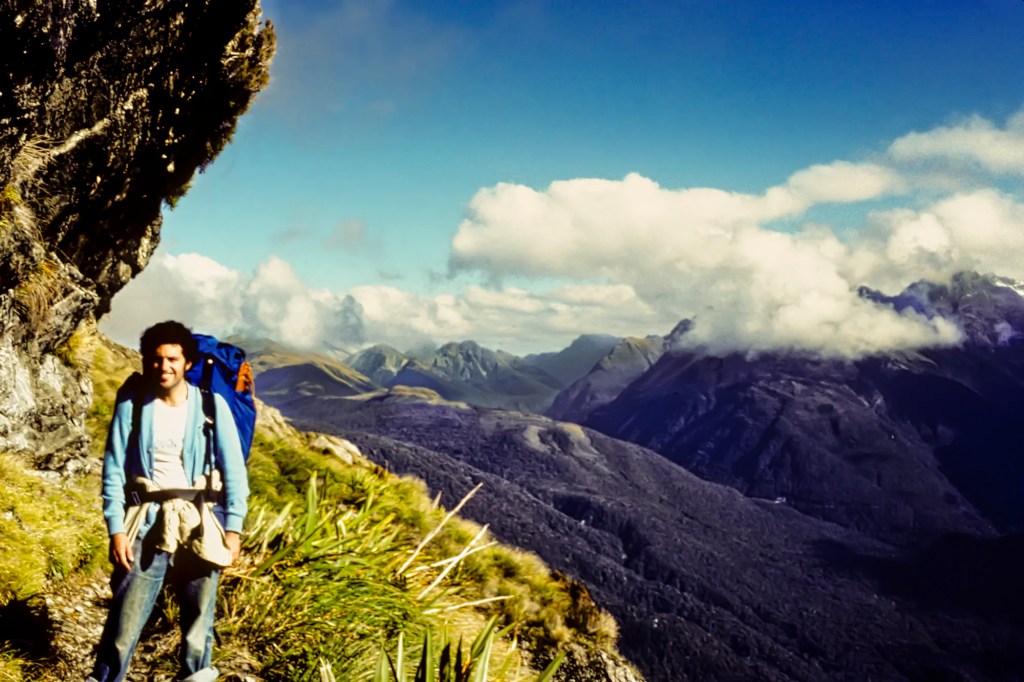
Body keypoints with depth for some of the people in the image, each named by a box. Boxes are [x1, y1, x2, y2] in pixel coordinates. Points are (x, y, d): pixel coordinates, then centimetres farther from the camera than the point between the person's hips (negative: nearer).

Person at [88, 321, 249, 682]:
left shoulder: (212, 405, -2)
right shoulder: (132, 403, -2)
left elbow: (234, 470, 2)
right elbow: (113, 469, -1)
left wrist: (234, 527, -3)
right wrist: (116, 529, -7)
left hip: (199, 524, 1)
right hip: (147, 523, -1)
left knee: (198, 619, 10)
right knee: (124, 619, -1)